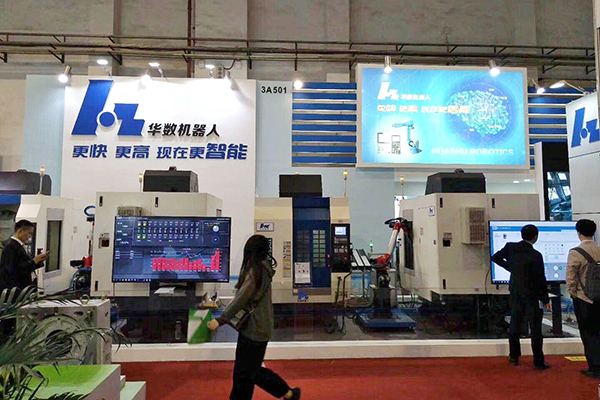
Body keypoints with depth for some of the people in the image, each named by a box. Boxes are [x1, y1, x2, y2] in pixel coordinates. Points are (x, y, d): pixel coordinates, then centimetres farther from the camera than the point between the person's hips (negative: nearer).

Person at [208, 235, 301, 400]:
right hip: (258, 329, 9)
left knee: (244, 374, 6)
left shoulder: (255, 271, -20)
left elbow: (241, 299, -21)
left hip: (254, 330, -9)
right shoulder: (264, 268, 6)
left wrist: (221, 320, -18)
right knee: (253, 371, 20)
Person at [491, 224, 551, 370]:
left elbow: (495, 258, 9)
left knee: (515, 325, 16)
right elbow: (541, 279, -13)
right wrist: (545, 300, -3)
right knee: (535, 328, 6)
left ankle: (514, 356, 26)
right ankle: (538, 361, 14)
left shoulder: (510, 247, -5)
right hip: (531, 295, -5)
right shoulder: (536, 255, -18)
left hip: (515, 292, 5)